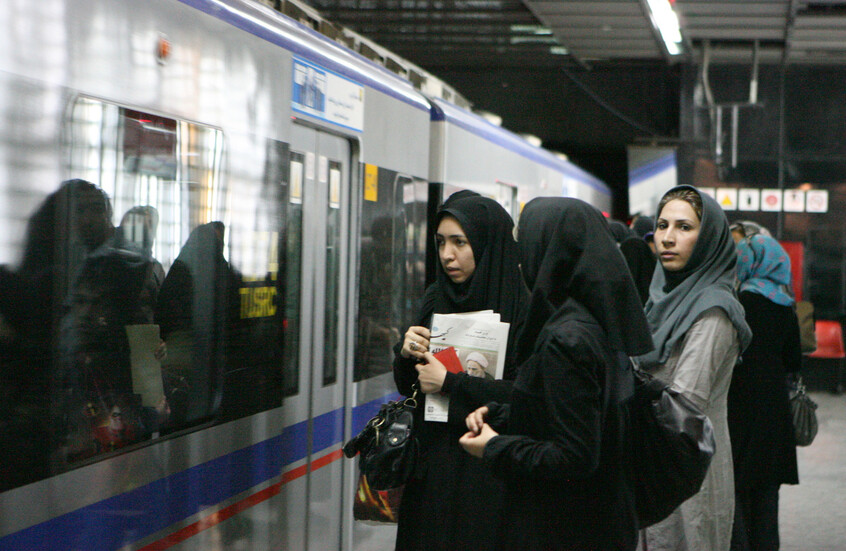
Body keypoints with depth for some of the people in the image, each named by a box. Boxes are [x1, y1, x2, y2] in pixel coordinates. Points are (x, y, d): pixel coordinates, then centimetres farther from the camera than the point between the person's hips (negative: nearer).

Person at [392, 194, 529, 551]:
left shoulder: (519, 307, -13)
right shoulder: (434, 300, 6)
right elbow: (407, 387, 13)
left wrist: (448, 383, -17)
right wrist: (406, 356, -8)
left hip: (486, 470, -5)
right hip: (430, 464, 5)